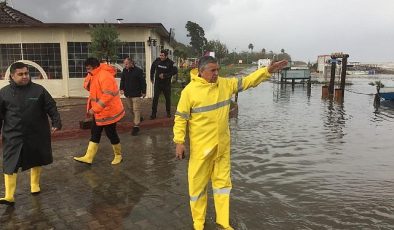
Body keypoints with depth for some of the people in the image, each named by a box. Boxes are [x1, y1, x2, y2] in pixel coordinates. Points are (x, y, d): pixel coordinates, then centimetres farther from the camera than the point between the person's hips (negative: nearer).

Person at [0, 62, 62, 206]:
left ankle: (35, 185, 36)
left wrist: (56, 122, -13)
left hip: (37, 134, 1)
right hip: (13, 136, 0)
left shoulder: (39, 90, -3)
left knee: (36, 161, 15)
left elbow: (51, 108, -2)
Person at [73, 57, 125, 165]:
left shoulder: (105, 76, -23)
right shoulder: (95, 75, 9)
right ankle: (88, 157, 17)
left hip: (108, 111, -10)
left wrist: (94, 109, -25)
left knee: (111, 133, 4)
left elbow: (107, 96, -29)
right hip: (98, 112, 10)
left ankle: (118, 155, 23)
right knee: (94, 134, 11)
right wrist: (88, 77, -6)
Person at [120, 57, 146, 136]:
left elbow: (143, 82, -9)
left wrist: (144, 92, -7)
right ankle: (138, 118, 41)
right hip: (127, 94, 7)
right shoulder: (124, 71, 5)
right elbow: (122, 81, 15)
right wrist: (121, 89, 3)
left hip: (136, 94, -7)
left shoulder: (138, 70, -13)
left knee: (136, 110, -7)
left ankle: (136, 126, -3)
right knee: (131, 108, 18)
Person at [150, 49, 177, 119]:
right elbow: (152, 69, 13)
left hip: (166, 84, -1)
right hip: (157, 83, 1)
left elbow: (175, 71, -14)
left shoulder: (170, 63, -12)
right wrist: (152, 78, 14)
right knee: (155, 98, -2)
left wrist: (165, 75, -19)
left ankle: (168, 112, 28)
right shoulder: (157, 61, -3)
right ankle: (153, 113, 6)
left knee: (168, 98, 11)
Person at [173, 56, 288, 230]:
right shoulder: (189, 91, -12)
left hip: (222, 145, 5)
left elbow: (247, 81, 7)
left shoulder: (225, 84, 1)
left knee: (222, 182, 13)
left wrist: (268, 70, -1)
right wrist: (179, 142, -11)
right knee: (197, 184, 7)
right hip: (201, 147, -4)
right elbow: (180, 118, -8)